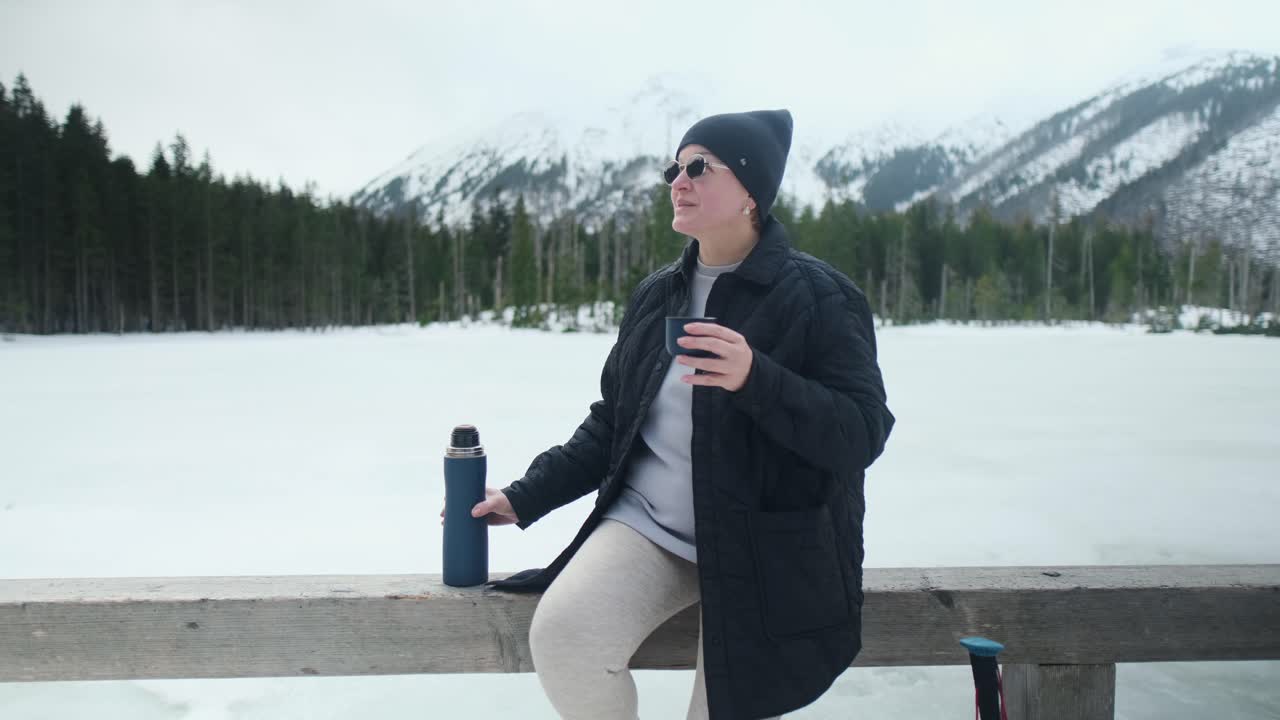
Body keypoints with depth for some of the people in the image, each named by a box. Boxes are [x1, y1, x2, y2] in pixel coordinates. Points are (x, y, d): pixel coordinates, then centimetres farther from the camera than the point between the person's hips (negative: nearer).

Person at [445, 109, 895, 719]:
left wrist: (756, 379, -29)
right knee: (561, 635, -21)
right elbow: (611, 425, 14)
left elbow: (861, 436, -14)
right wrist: (526, 497, 6)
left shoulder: (816, 297, -8)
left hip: (761, 551, -3)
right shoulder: (656, 295, 9)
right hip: (646, 523, 4)